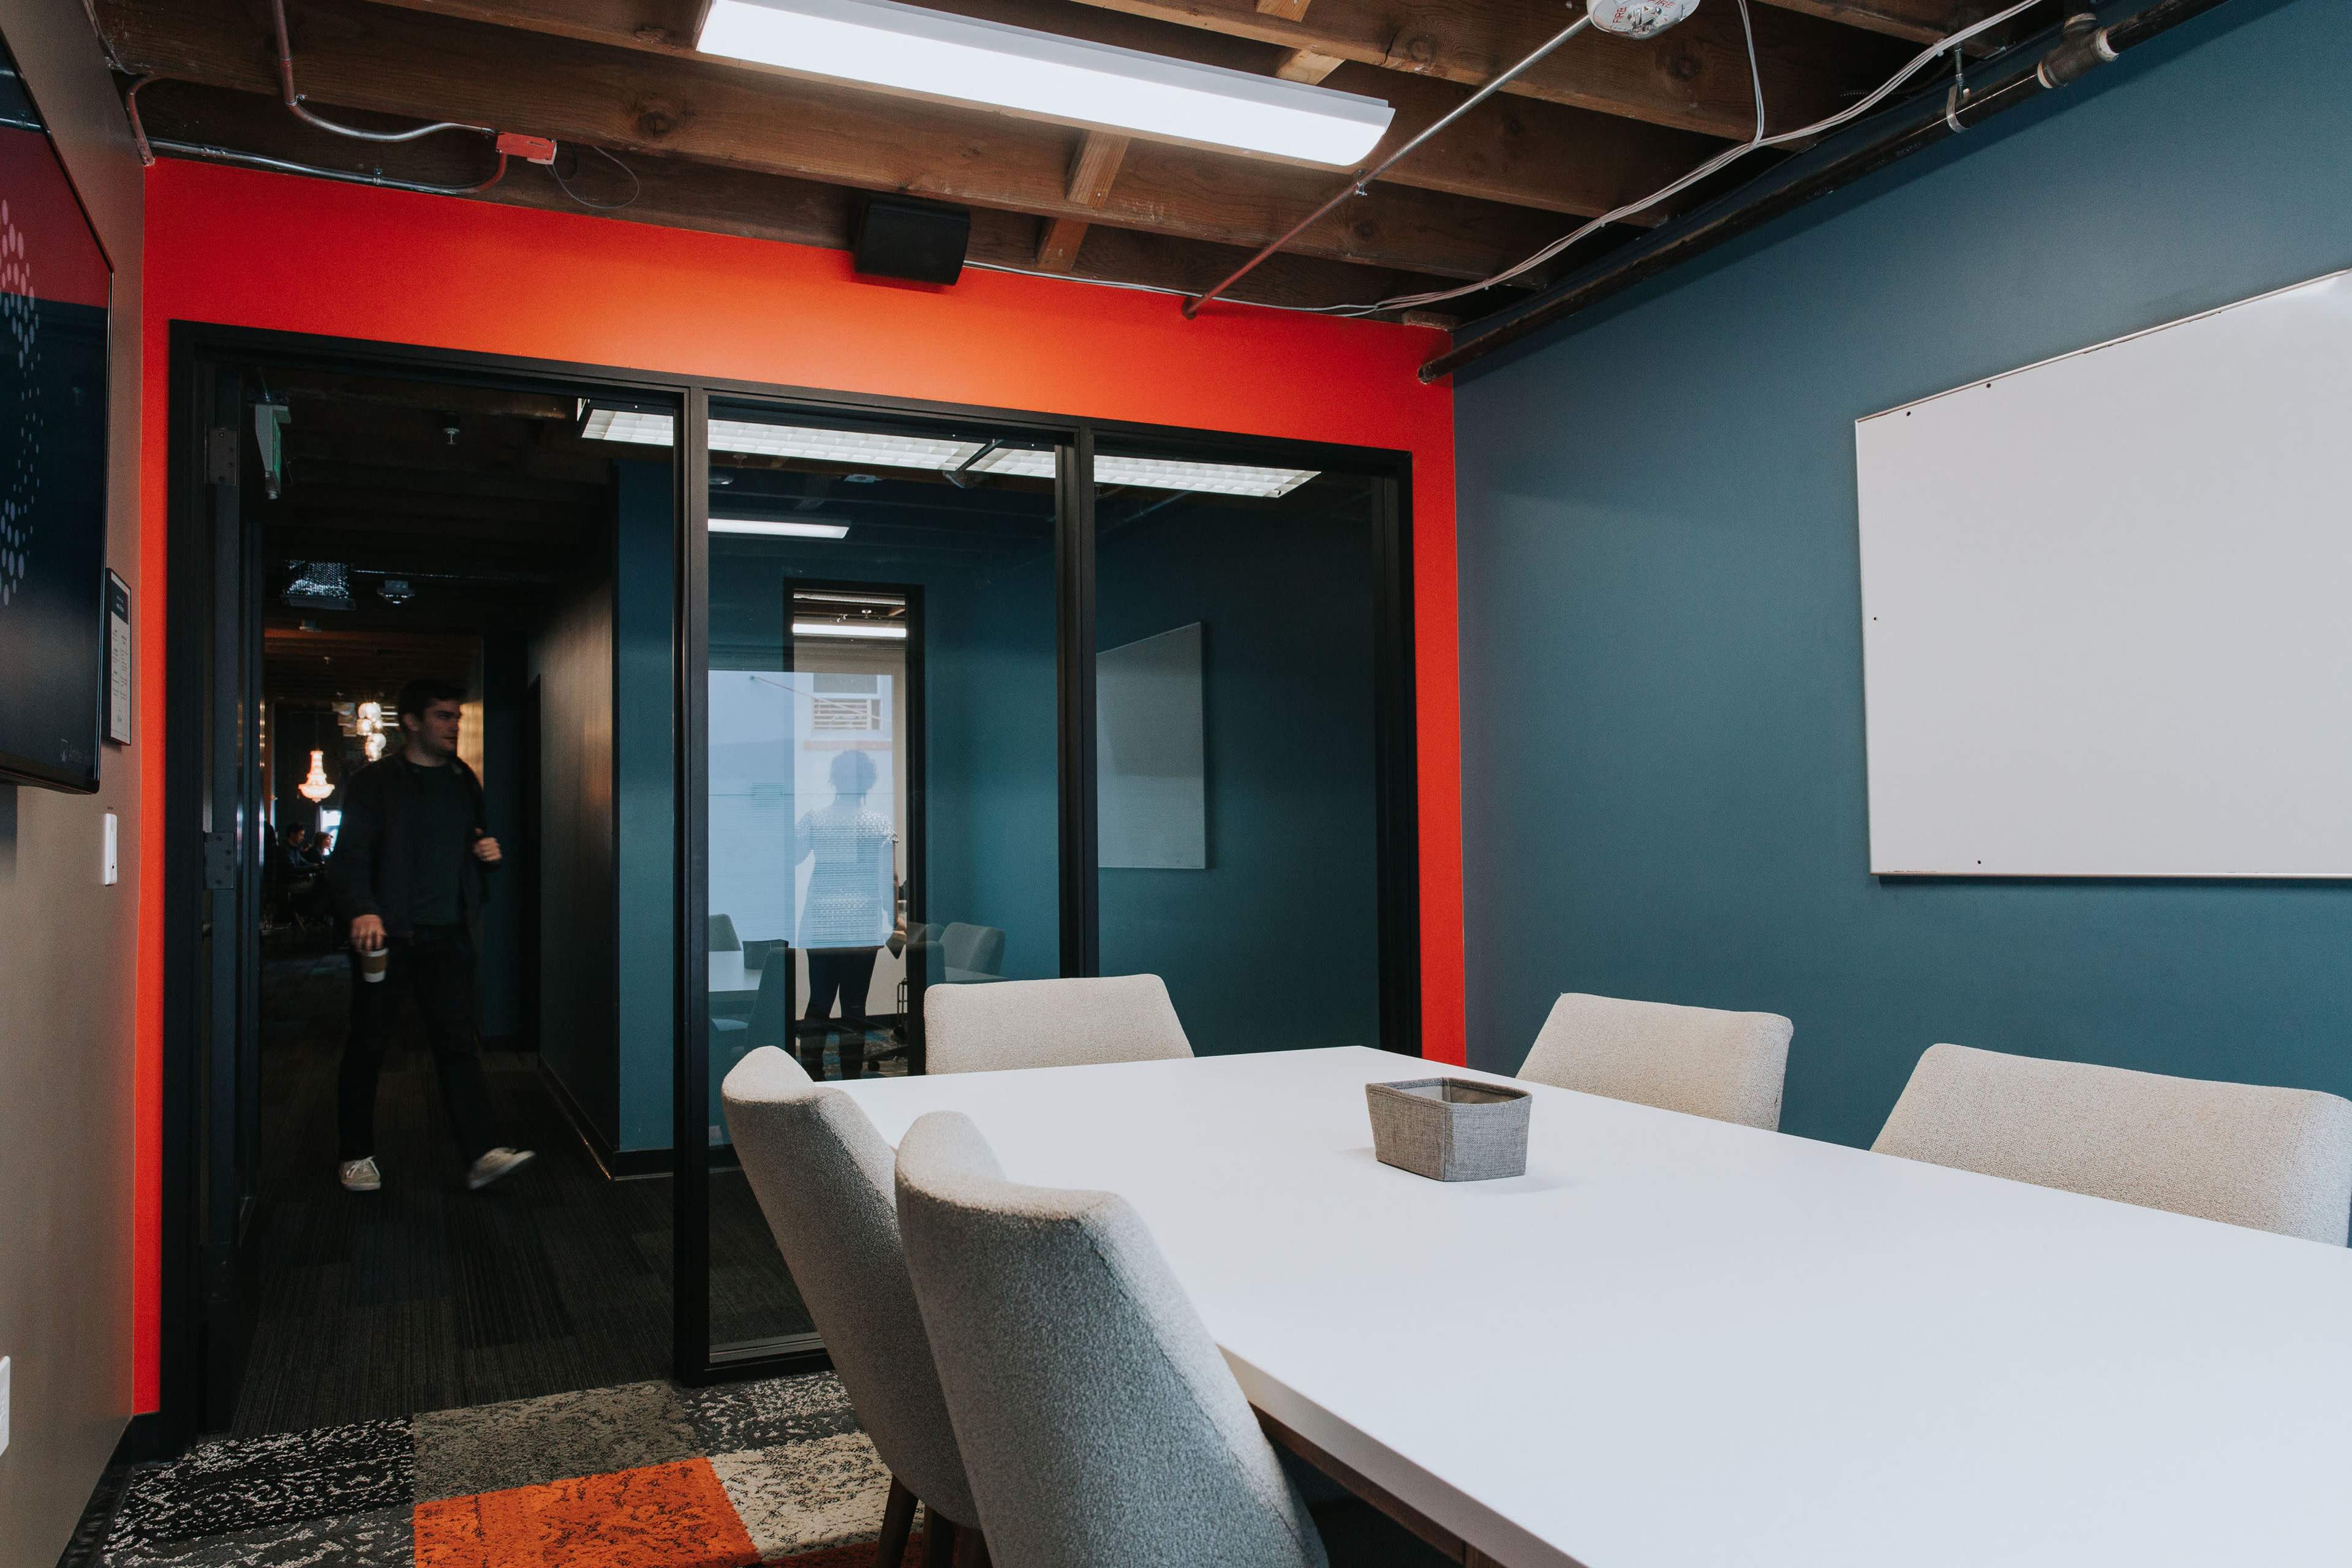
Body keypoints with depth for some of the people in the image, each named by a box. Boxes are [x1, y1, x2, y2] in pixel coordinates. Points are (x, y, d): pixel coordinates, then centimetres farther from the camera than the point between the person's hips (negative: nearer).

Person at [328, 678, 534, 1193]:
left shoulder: (463, 783, 15)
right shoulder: (374, 783, 0)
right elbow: (349, 855, -9)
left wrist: (489, 853, 3)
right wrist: (362, 910, -26)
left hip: (447, 935, 3)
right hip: (387, 933, -3)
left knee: (458, 1042, -2)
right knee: (368, 1044, 5)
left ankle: (483, 1152, -7)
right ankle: (357, 1154, 19)